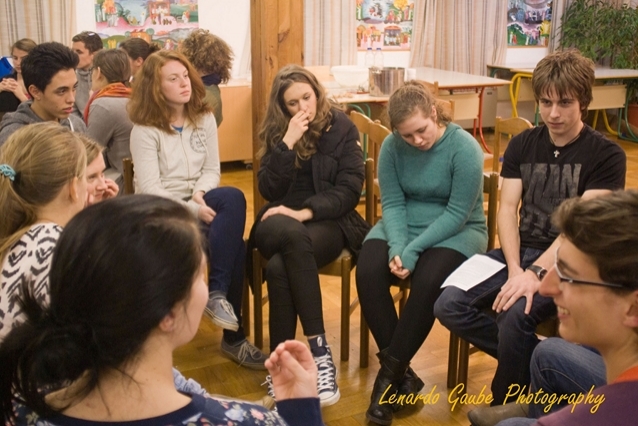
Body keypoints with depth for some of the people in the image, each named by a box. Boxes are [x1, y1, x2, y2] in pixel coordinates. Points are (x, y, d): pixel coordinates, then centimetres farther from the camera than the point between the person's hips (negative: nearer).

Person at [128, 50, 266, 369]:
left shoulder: (204, 118, 9)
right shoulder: (145, 130, -6)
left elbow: (212, 170, 8)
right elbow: (150, 190, -14)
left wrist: (200, 193, -14)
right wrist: (193, 209, -22)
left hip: (201, 204, 5)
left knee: (232, 197, -31)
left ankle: (218, 293, -22)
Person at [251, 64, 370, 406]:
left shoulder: (342, 128, 1)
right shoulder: (275, 132, 7)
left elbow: (350, 189, -6)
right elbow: (269, 190, -3)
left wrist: (306, 212, -19)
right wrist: (287, 143, -14)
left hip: (328, 220, -2)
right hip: (281, 221, 2)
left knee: (279, 267, -33)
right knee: (294, 237, -37)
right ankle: (319, 350, -34)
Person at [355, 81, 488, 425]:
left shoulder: (464, 147, -17)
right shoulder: (391, 146, -6)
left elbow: (457, 214, -19)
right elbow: (392, 203, -6)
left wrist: (413, 250, -24)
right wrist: (397, 247, -23)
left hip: (456, 232, -3)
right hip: (402, 227, 4)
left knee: (426, 283, -33)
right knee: (368, 274, -25)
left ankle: (390, 372, -14)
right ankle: (401, 370, -13)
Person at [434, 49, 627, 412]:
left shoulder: (607, 155, -7)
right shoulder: (522, 144, 7)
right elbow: (508, 209, -1)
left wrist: (536, 273, -30)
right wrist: (515, 270, -17)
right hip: (521, 251, 5)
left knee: (515, 315, -32)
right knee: (449, 305, -15)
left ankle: (506, 404, -4)